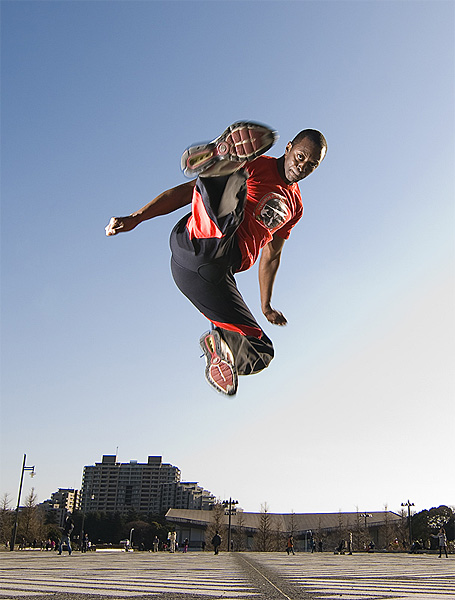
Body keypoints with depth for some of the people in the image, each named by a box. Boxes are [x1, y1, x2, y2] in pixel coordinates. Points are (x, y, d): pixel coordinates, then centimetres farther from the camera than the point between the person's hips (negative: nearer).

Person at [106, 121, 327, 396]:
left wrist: (266, 305, 42)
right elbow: (186, 191, 8)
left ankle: (219, 342, 22)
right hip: (199, 243, -6)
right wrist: (135, 218, 0)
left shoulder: (294, 206, 28)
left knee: (259, 354, -3)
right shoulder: (255, 165, 11)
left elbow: (271, 255, 39)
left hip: (217, 274, 6)